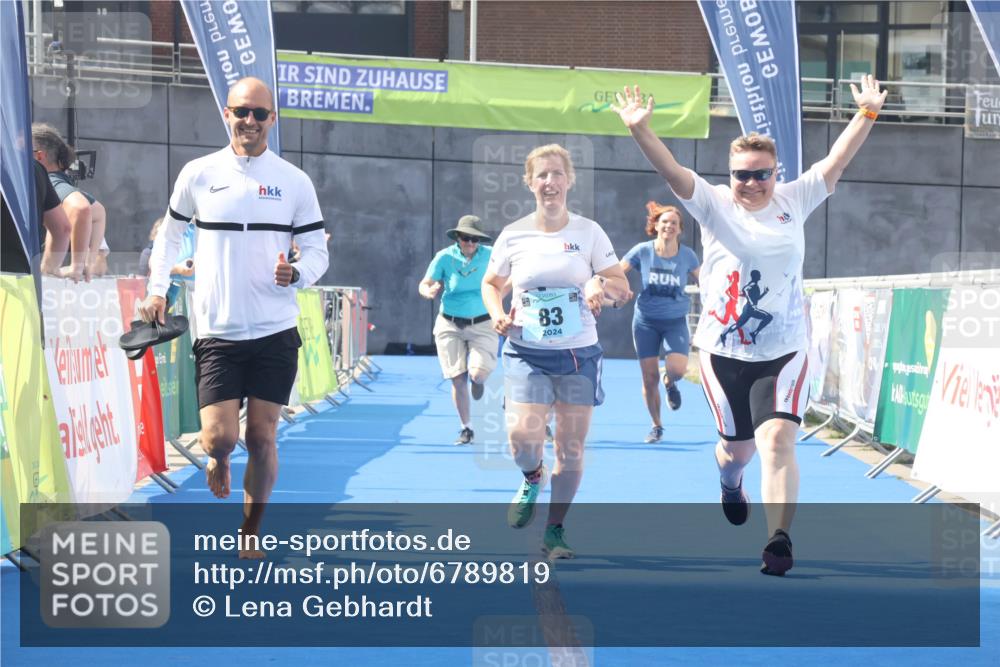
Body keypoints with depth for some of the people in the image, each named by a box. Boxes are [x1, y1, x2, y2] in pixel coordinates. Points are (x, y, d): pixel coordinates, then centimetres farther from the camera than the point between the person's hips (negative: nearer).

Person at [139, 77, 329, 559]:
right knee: (219, 437, -9)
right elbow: (170, 233, 17)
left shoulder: (295, 182, 1)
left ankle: (250, 537, 17)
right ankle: (217, 460, 29)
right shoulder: (198, 174, 2)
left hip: (276, 332, 0)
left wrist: (296, 274, -17)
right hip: (217, 333, 0)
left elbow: (317, 251, 4)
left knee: (262, 439, 1)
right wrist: (157, 289, 9)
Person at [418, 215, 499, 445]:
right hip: (450, 324, 1)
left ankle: (477, 380, 22)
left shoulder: (489, 255, -7)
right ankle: (466, 429, 16)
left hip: (482, 324, -1)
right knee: (458, 380, -1)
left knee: (478, 374, -18)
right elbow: (425, 284, -2)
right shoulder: (445, 257, -8)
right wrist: (428, 291, -25)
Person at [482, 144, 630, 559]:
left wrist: (601, 283, -19)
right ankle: (532, 479, 18)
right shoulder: (513, 236, 1)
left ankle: (555, 532, 17)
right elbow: (491, 284, 14)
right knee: (523, 435, -19)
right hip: (527, 353, -1)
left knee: (571, 447, 2)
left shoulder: (588, 232, 0)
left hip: (579, 353, 1)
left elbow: (622, 286, 3)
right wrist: (497, 314, -6)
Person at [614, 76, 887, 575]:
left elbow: (836, 162, -2)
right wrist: (639, 129, -31)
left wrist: (867, 114, -13)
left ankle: (779, 540, -20)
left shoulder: (794, 201, 3)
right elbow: (671, 171, -16)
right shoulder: (714, 204, -3)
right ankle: (729, 485, 52)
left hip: (784, 351, 0)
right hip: (724, 351, 0)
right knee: (738, 446, 16)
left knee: (777, 441, -17)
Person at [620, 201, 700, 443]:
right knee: (649, 377, 0)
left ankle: (670, 382, 17)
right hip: (646, 320, 0)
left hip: (675, 321, 0)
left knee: (677, 368, -23)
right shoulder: (642, 251, -7)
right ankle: (656, 426, 20)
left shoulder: (686, 255, -5)